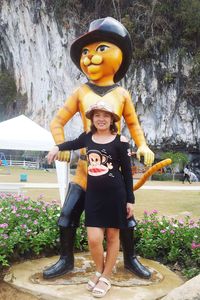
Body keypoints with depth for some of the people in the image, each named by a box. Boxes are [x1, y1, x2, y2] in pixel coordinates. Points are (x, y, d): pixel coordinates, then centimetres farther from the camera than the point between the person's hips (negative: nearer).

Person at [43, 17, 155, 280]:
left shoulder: (122, 94, 2)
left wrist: (143, 146, -2)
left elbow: (133, 124, 14)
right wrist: (62, 145, -14)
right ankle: (66, 260, 22)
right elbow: (57, 122, 4)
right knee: (68, 214, 1)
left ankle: (130, 259, 28)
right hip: (86, 165, 1)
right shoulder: (81, 92, 2)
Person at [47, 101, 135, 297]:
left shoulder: (120, 141, -5)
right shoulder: (87, 138, 6)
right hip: (93, 194, 3)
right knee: (93, 239, -2)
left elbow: (127, 172, -2)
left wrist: (130, 199, -2)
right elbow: (74, 144, 30)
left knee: (112, 236, 8)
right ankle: (99, 271, 26)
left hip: (115, 194, -3)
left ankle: (106, 277, 25)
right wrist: (58, 147, 13)